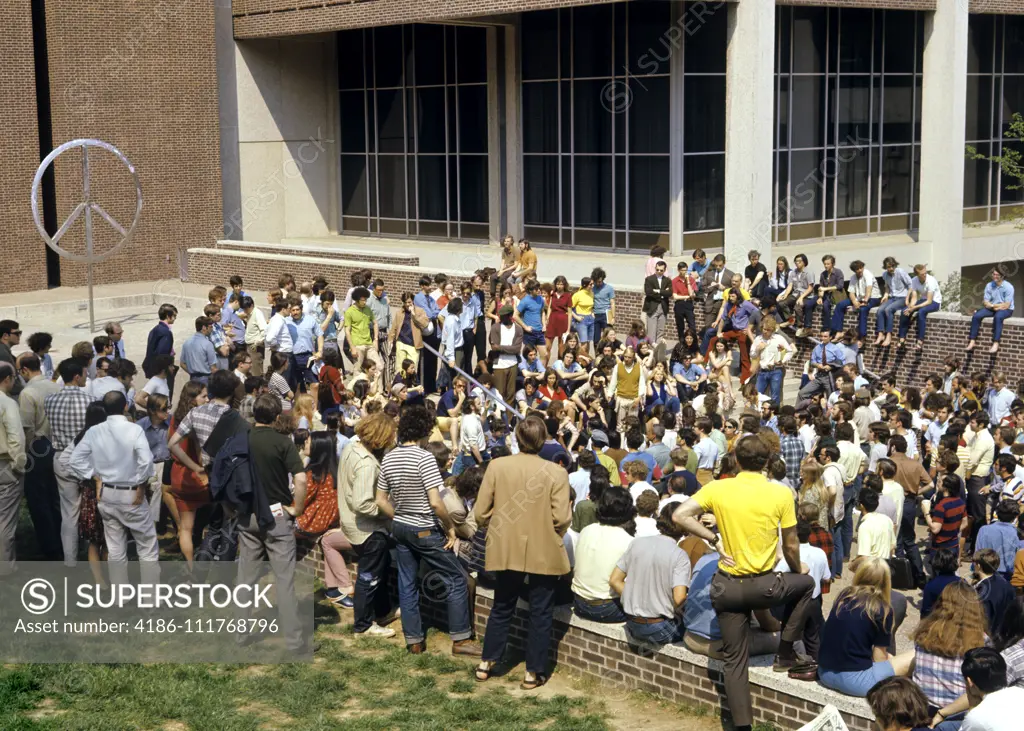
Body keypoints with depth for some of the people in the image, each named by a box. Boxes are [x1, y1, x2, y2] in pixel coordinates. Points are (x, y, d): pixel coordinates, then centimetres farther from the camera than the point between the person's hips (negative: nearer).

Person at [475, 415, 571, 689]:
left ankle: (486, 663, 27)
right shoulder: (556, 473, -13)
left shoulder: (497, 466, -7)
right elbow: (561, 519, -15)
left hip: (507, 550, 3)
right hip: (544, 553, -2)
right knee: (540, 613, 10)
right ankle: (534, 673, 15)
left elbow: (480, 513, -4)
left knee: (502, 607, 21)